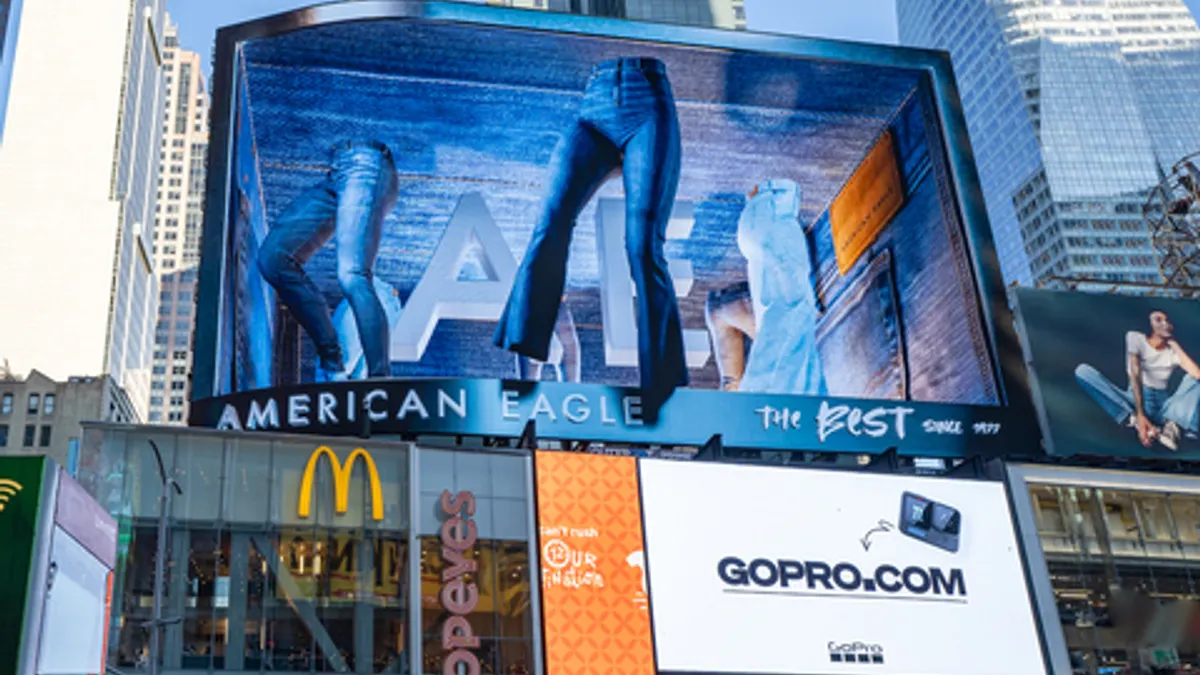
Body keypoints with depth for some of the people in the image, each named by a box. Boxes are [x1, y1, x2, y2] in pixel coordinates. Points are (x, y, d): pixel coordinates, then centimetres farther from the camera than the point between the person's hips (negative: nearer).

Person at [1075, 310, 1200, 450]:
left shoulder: (1174, 352, 6)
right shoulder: (1136, 338, 1)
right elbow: (1135, 377, -12)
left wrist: (1174, 344, -3)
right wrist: (1140, 415, -26)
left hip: (1163, 407, 2)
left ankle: (1174, 425, -36)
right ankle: (1136, 421, -34)